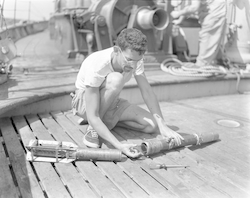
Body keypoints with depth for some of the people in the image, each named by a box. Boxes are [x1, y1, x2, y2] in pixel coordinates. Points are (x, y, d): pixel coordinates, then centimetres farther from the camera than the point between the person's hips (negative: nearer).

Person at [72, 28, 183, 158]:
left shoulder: (134, 58, -19)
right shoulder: (96, 66, -36)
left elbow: (147, 92, -14)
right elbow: (92, 117, -37)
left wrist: (163, 127, -21)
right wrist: (119, 146, -45)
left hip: (112, 102, 6)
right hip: (84, 101, -5)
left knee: (152, 125, -14)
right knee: (115, 79, -38)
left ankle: (107, 119, 5)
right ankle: (93, 128, -18)